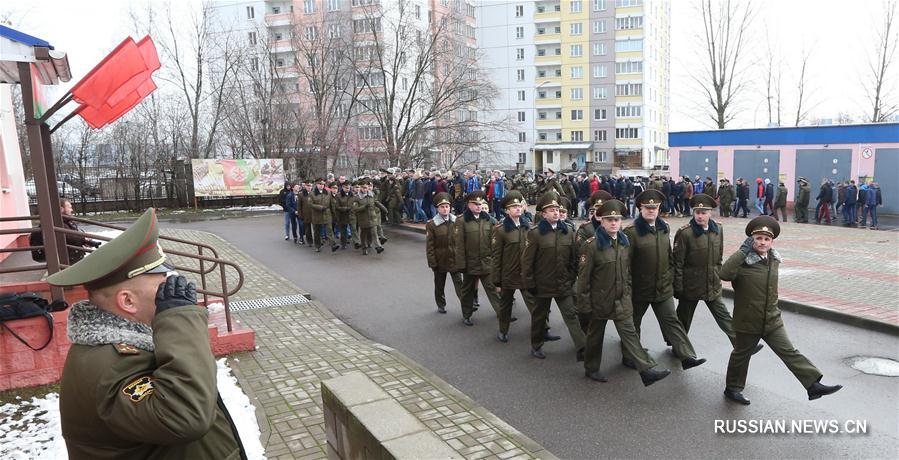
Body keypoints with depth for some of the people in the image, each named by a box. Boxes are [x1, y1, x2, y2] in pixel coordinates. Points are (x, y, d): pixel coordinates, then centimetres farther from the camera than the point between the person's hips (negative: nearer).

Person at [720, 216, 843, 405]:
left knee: (789, 352, 0)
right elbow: (725, 274, -41)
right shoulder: (743, 262, -19)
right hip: (748, 322, -4)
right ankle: (732, 388, 29)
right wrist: (743, 251, -36)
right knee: (741, 355, 12)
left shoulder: (774, 260, 3)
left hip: (772, 320, 5)